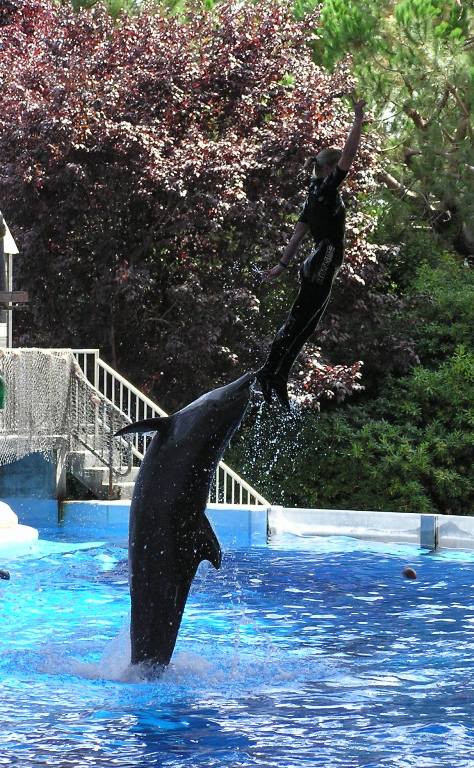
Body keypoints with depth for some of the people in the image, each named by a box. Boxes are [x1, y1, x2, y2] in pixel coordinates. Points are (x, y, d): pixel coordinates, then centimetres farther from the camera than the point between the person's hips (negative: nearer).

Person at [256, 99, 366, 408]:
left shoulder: (315, 195, 16)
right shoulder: (327, 189, -11)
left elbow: (298, 233, 18)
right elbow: (349, 153, -17)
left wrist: (283, 264, 19)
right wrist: (359, 118, -13)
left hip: (316, 268, 10)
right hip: (321, 268, -10)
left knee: (304, 326, 10)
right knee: (298, 321, -8)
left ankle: (280, 378, 12)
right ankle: (270, 371, -7)